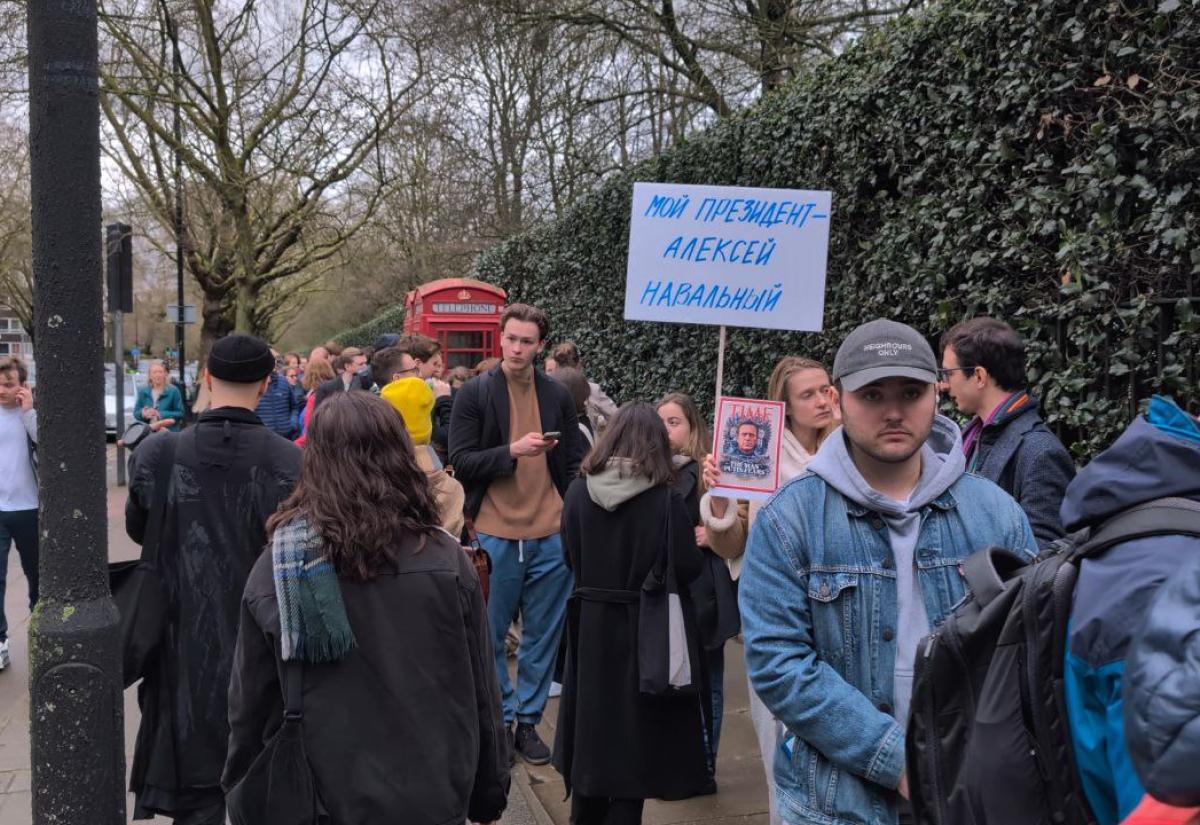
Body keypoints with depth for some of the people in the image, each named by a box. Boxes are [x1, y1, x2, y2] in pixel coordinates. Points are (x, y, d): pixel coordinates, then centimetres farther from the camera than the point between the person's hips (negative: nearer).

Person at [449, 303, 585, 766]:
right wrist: (513, 450, -18)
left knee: (543, 637, 9)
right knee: (490, 637, 6)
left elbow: (574, 464, 13)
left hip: (550, 537, 3)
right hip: (494, 535, -2)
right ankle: (498, 720, 22)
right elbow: (460, 462, -6)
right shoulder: (475, 393, -2)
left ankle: (528, 721, 23)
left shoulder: (557, 395, 8)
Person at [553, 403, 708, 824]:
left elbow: (571, 557, 3)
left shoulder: (578, 492, -7)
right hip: (647, 630, -3)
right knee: (633, 738, 9)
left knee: (592, 734, 19)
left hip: (591, 626, 3)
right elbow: (687, 569, -13)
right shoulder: (665, 498, -16)